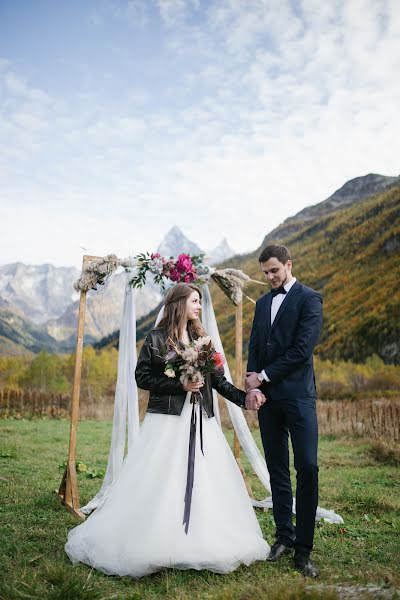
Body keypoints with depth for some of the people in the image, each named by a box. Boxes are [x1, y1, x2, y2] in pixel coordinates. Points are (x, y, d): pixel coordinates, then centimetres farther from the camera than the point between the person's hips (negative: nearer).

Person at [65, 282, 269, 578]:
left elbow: (218, 379, 8)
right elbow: (142, 376, -6)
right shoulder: (156, 338, -3)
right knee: (160, 483, -2)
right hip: (167, 421, -5)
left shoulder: (201, 338, 11)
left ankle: (202, 545, 20)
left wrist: (244, 396, -6)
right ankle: (156, 545, 15)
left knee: (207, 481, 6)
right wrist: (180, 385, -15)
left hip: (201, 422, 5)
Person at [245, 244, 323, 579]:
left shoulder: (309, 299, -3)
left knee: (307, 467, -8)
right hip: (267, 396, 6)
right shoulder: (263, 302, 16)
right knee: (277, 469, 11)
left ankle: (303, 549, 5)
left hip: (297, 394, -5)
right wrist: (253, 382, -1)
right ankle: (284, 537, 23)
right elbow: (254, 346, 15)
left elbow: (302, 349, -13)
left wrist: (264, 376, -10)